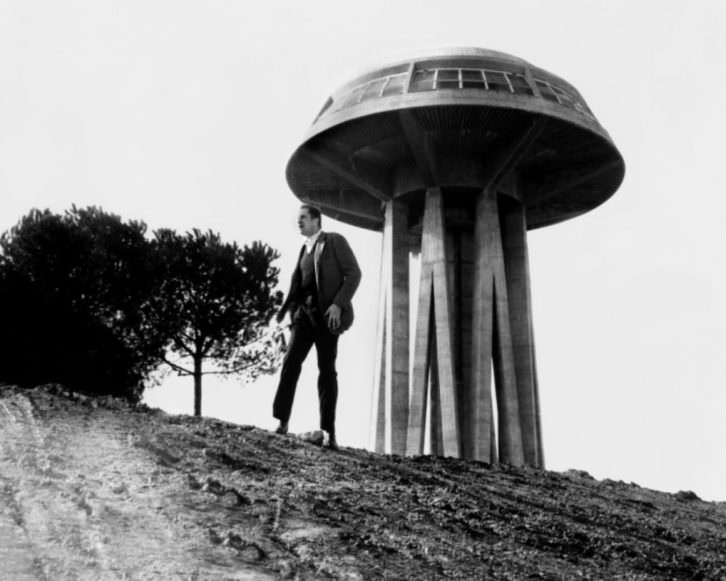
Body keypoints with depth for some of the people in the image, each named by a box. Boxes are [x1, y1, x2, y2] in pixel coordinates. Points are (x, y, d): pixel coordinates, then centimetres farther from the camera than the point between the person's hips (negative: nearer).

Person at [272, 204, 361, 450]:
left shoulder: (334, 241, 1)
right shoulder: (305, 249, 22)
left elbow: (353, 274, -7)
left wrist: (338, 304, -17)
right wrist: (286, 307, 4)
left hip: (327, 312, -6)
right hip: (304, 310, 6)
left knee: (327, 370, -6)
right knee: (291, 362, -10)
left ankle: (329, 432, -5)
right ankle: (282, 422, -13)